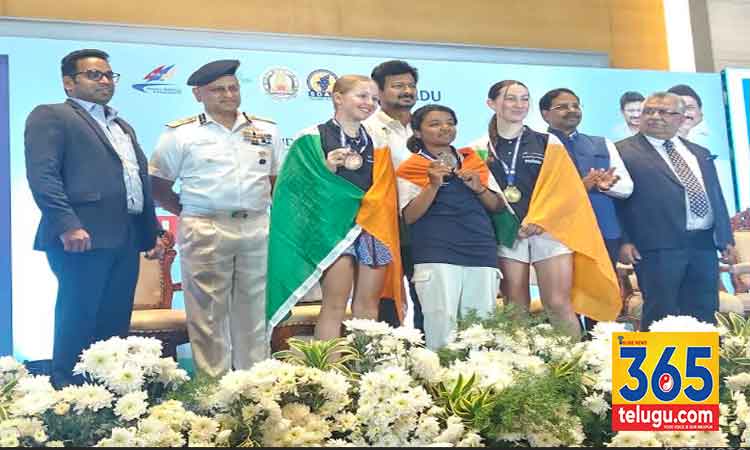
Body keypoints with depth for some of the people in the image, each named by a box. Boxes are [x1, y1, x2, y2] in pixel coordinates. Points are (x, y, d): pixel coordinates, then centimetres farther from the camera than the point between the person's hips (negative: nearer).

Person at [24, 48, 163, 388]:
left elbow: (140, 179, 27)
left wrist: (153, 232, 19)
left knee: (115, 324, 8)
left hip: (126, 238, 8)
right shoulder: (51, 116, 2)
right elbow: (42, 175, -11)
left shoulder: (123, 127, 27)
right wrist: (67, 226, -21)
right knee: (77, 320, -5)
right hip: (84, 236, -7)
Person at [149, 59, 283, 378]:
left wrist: (276, 213, 8)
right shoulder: (180, 134, 3)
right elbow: (157, 186, 6)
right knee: (208, 313, -1)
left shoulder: (266, 131, 13)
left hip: (257, 229, 3)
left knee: (254, 310, 7)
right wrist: (190, 215, 1)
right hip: (205, 232, -3)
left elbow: (278, 179, 21)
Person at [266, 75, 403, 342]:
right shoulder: (313, 137, 1)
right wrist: (328, 169, -17)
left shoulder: (377, 144, 16)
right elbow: (300, 185, -2)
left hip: (373, 227, 5)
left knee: (368, 305, 5)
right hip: (334, 225, -5)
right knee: (335, 305, -8)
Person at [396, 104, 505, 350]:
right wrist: (433, 185, -13)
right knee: (442, 326, -11)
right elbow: (409, 216, -2)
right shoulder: (411, 169, 7)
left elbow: (499, 206, 18)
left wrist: (478, 188, -1)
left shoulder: (473, 161, 18)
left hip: (482, 253, 4)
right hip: (436, 257, -4)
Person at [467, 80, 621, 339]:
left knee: (558, 305, -8)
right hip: (506, 235, 1)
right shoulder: (480, 149, 9)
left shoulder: (548, 144, 9)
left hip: (549, 230, -1)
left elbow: (564, 189, 1)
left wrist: (538, 221, -10)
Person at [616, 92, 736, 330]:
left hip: (704, 244, 6)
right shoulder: (623, 152, 0)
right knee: (661, 317, -3)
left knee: (704, 315, 10)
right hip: (658, 246, -6)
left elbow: (717, 197, 21)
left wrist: (726, 239, 15)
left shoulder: (700, 154, 20)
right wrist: (623, 241, -13)